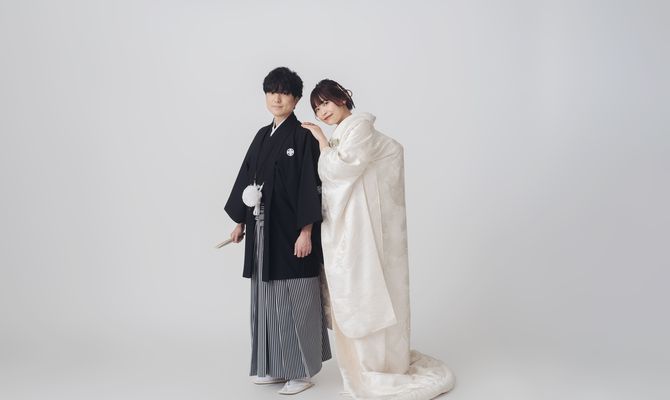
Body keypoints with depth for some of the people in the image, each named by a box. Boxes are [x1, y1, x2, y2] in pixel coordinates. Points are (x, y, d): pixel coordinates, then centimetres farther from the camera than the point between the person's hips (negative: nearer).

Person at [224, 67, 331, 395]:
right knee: (267, 299, 12)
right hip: (263, 230, 7)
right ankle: (275, 366, 24)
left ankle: (302, 371, 13)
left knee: (295, 300, 0)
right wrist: (240, 221, 14)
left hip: (291, 230, -7)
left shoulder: (303, 137, -8)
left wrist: (306, 232, -19)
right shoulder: (262, 136, 13)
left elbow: (310, 187, -13)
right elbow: (247, 178, 16)